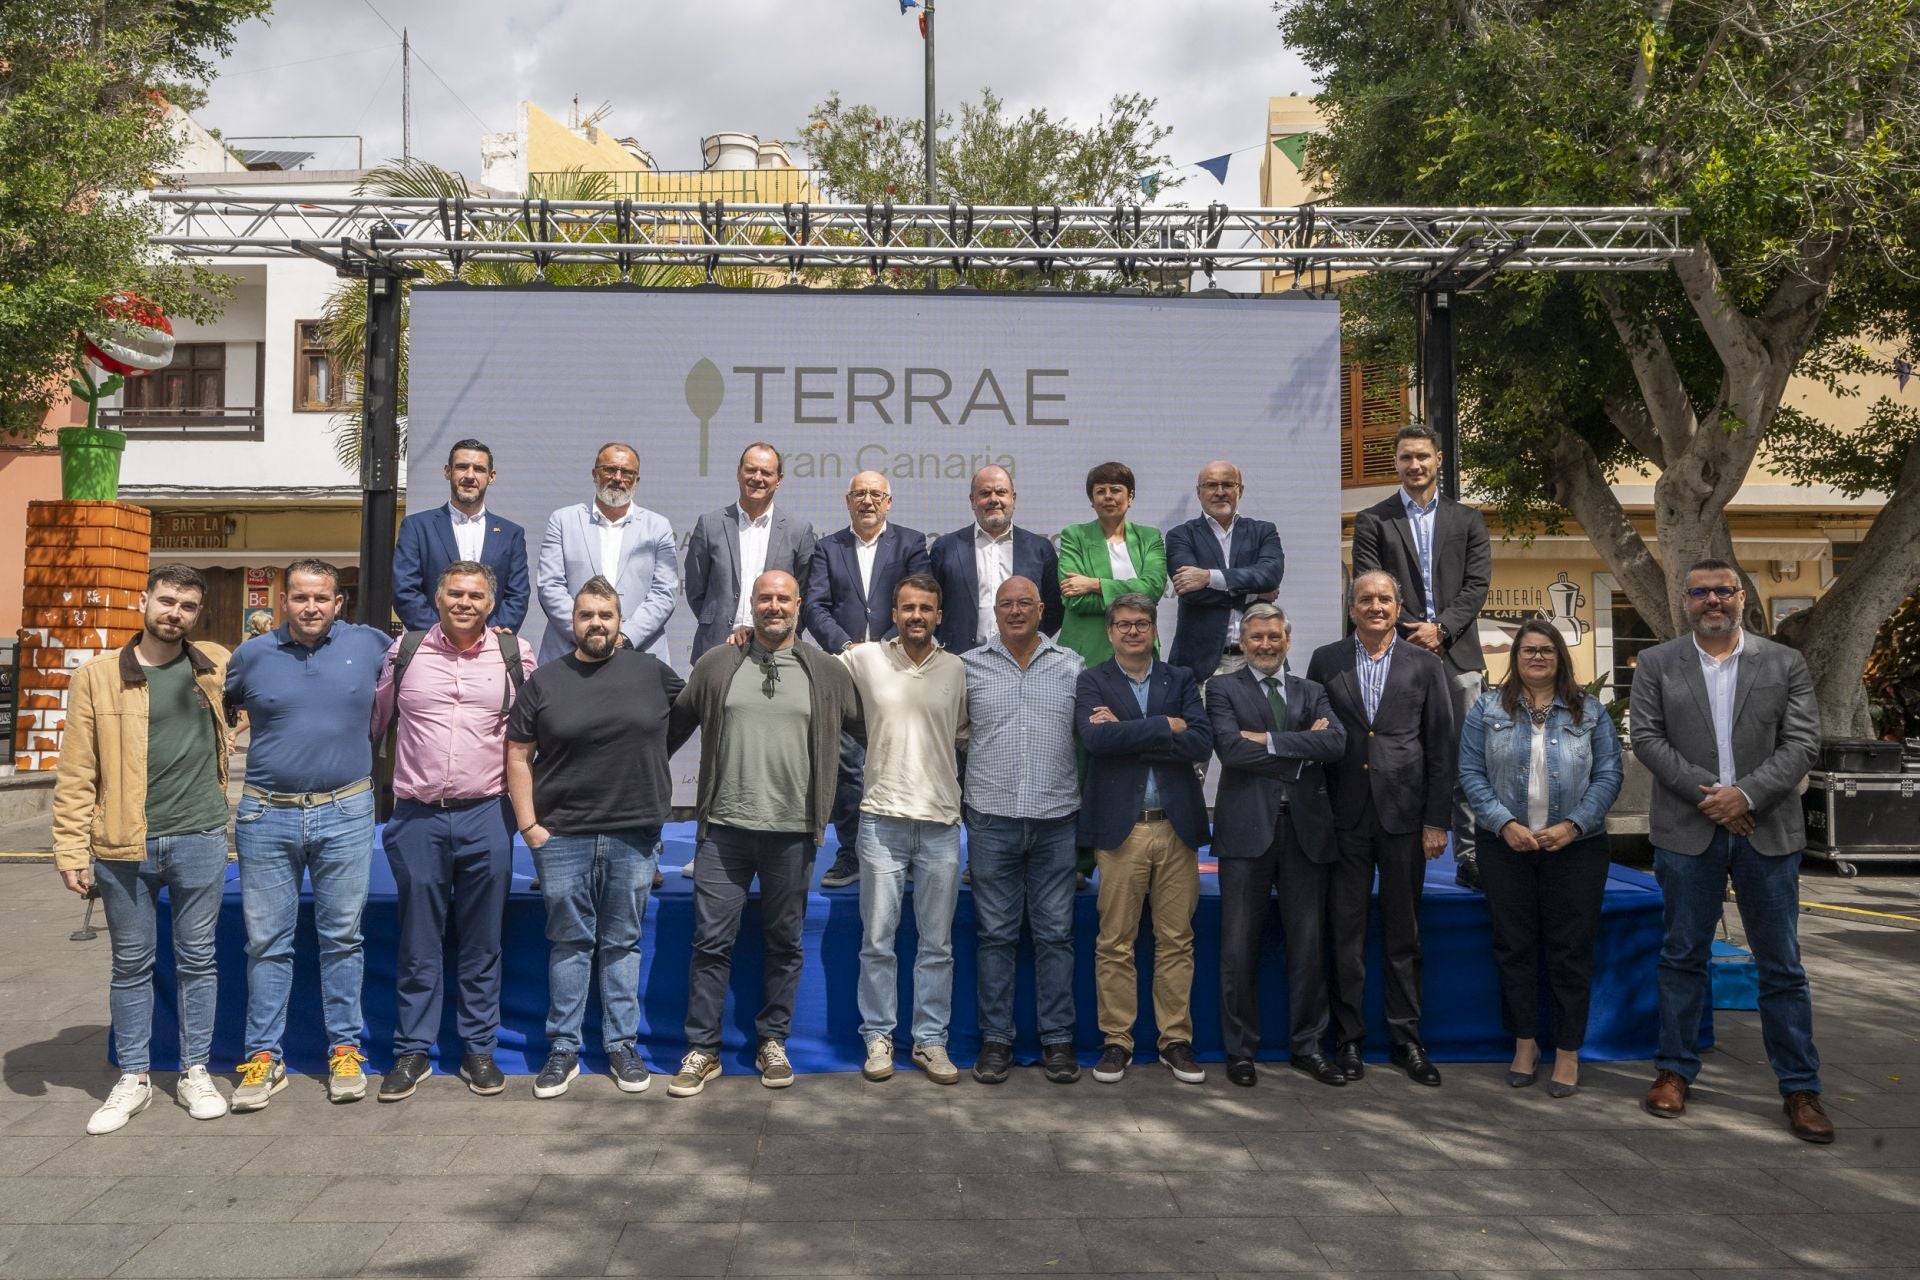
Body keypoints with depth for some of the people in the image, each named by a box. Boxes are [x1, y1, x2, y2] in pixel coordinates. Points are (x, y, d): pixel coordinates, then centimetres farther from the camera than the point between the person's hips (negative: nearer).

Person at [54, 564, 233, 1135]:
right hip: (124, 847, -1)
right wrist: (72, 851, -7)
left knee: (197, 960, 10)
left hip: (200, 842, 1)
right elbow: (76, 774, -2)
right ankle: (133, 1078, 24)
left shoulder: (216, 667, 4)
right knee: (131, 964, 10)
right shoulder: (97, 677, -1)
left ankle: (195, 1072, 23)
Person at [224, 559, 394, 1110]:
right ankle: (263, 1057, 17)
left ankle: (345, 1049, 18)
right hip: (267, 816, 1)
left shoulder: (371, 645, 0)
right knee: (267, 942, 7)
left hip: (345, 815, -1)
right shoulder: (252, 655, 3)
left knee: (342, 938, 7)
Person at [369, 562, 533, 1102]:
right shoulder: (405, 651, 4)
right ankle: (412, 1052, 20)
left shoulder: (515, 655, 3)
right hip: (417, 817, 0)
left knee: (482, 943, 8)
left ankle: (479, 1050, 20)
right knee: (417, 944, 8)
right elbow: (374, 721, 15)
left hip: (486, 816, 0)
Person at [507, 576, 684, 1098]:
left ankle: (623, 1046, 20)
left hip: (634, 836, 0)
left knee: (623, 943, 10)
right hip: (562, 836, 0)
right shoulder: (545, 681, 3)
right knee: (569, 943, 8)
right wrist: (528, 824, -3)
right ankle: (563, 1050, 18)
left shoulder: (651, 671, 4)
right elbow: (518, 756, 4)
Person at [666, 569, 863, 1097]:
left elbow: (867, 728, 12)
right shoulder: (717, 664, 5)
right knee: (712, 942, 2)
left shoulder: (827, 672, 3)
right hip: (724, 827, 0)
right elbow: (675, 726, 12)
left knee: (784, 944, 11)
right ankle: (702, 1050, 14)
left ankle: (772, 1043, 26)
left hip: (792, 831, 0)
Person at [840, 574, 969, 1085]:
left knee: (937, 943, 8)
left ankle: (930, 1040, 19)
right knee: (878, 940, 6)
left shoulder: (955, 669, 4)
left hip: (941, 822, 2)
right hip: (883, 818, -1)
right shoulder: (865, 659, 0)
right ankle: (878, 1037, 19)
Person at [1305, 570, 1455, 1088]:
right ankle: (1348, 1038, 16)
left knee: (1404, 934, 9)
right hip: (1345, 816, 0)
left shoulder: (1425, 665, 5)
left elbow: (1441, 748, 4)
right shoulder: (1325, 661, 5)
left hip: (1403, 814, 0)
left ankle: (1406, 1039, 20)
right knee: (1345, 932, 5)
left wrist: (1436, 820, -2)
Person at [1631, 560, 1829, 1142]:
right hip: (1687, 833, 0)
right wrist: (1706, 794, -13)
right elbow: (1648, 738, -3)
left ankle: (1800, 1087, 16)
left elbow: (1802, 743, -2)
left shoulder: (1785, 663, 6)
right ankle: (1676, 1070, 19)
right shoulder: (1655, 664, 5)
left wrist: (1746, 794, -15)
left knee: (1782, 966, 6)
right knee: (1683, 957, 9)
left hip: (1768, 832, 0)